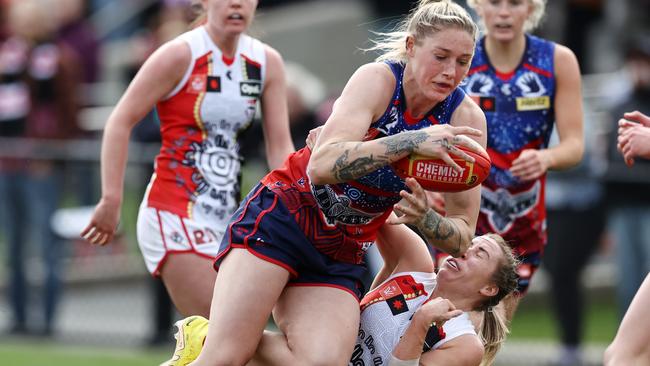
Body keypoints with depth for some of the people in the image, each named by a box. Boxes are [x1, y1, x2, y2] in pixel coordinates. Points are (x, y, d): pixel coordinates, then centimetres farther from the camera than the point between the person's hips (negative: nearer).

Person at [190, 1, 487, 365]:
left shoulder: (466, 117, -6)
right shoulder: (378, 79, -15)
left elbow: (463, 237, -5)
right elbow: (322, 164, -31)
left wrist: (423, 218, -27)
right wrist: (412, 141, -39)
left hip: (341, 258, 4)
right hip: (283, 216, -4)